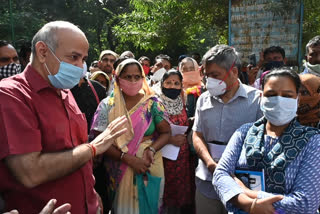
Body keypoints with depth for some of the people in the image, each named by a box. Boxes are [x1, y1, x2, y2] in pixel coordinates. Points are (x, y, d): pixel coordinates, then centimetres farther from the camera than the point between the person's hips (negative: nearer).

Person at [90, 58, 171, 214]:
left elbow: (166, 132, -1)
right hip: (120, 170, 0)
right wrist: (129, 159, -19)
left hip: (150, 167, 1)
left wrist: (151, 149, -20)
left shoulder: (152, 102, -3)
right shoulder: (107, 105, -4)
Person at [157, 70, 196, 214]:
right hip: (163, 157, -4)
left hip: (183, 158, 5)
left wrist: (185, 138, 3)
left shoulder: (182, 105, 7)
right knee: (164, 196, 6)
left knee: (182, 193, 12)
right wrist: (170, 139, -18)